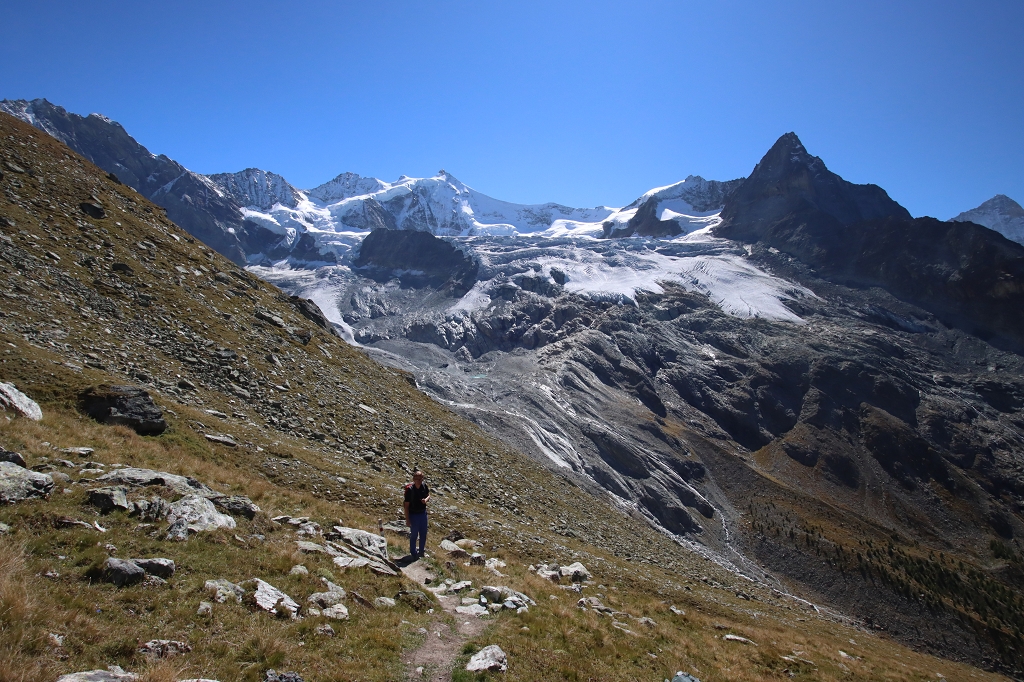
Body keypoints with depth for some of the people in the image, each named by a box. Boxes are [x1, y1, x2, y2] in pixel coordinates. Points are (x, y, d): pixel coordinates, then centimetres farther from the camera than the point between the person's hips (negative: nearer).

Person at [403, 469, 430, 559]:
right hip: (414, 515, -5)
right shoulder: (410, 489, -23)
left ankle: (421, 552, 37)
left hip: (423, 513, 5)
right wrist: (407, 520, -14)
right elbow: (406, 505, -16)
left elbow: (428, 495, 9)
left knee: (423, 534, 18)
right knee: (414, 535, 10)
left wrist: (426, 500, -16)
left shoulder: (424, 486, -10)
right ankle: (413, 553, 30)